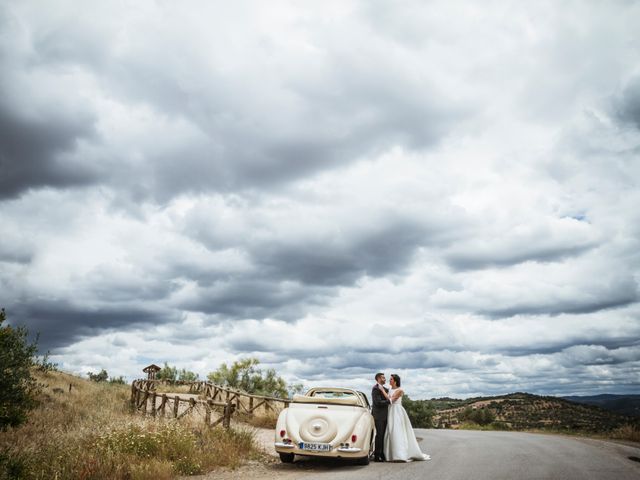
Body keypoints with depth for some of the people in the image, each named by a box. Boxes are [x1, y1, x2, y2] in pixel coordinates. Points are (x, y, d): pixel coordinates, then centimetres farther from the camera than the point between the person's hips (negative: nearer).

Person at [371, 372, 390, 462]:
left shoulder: (384, 388, 16)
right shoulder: (375, 388, -13)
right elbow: (378, 402, -20)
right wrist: (389, 401, -15)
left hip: (384, 415, 9)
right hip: (378, 415, -8)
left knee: (383, 435, 11)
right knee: (379, 435, -7)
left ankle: (382, 454, 17)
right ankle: (376, 456, -2)